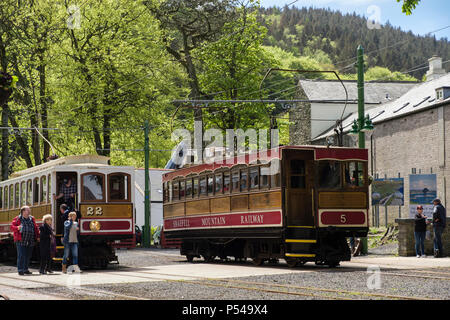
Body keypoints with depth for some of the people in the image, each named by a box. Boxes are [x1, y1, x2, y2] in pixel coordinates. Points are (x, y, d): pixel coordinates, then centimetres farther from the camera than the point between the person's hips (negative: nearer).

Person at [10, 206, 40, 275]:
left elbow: (36, 228, 20)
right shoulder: (17, 219, -1)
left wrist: (37, 236, 13)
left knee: (28, 256, 9)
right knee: (21, 256, -8)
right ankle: (20, 270, -4)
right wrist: (17, 228, -25)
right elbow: (12, 227, -5)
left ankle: (25, 269, 20)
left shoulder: (32, 219, 13)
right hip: (21, 241, -5)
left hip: (30, 242, 5)